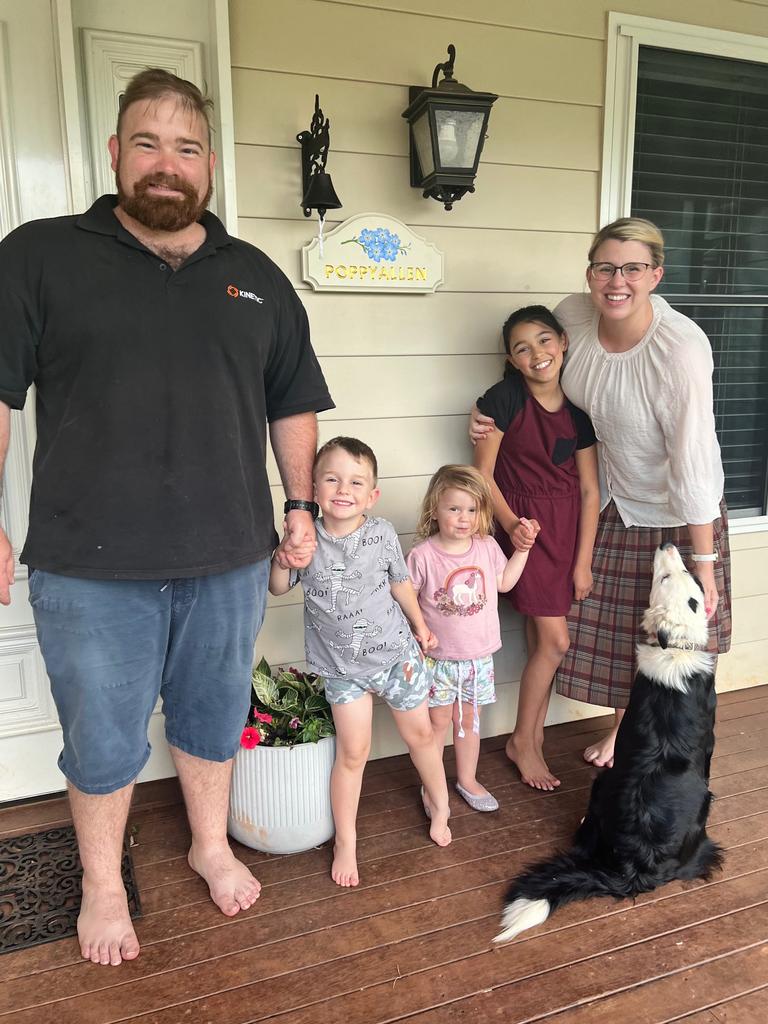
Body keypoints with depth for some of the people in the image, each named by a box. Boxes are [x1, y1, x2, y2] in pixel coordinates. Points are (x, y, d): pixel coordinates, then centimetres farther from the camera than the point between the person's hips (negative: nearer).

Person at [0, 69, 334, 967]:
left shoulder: (256, 277, 10)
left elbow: (292, 403, 14)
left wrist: (299, 504, 9)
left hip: (230, 558, 3)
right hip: (90, 566, -2)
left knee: (214, 717, 19)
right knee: (103, 740, 13)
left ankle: (211, 845, 44)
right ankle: (102, 885, 38)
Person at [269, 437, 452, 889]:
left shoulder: (382, 534, -13)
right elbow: (279, 588, 2)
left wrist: (420, 625, 15)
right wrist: (281, 562, -20)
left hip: (396, 652, 1)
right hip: (343, 667, -1)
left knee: (420, 733, 17)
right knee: (352, 753, 3)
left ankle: (438, 801, 45)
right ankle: (345, 841, 23)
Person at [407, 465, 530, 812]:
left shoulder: (487, 547, -3)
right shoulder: (422, 555, -17)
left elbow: (504, 582, 11)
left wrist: (523, 548, 5)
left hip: (479, 656, 4)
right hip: (438, 657, -4)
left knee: (469, 718, 19)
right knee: (438, 721, 9)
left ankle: (467, 779, 38)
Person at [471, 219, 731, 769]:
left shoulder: (682, 348, -29)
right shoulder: (572, 315, -14)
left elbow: (694, 460, -26)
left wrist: (704, 561, -22)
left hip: (677, 516, -4)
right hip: (613, 503, 5)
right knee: (612, 626, 16)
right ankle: (623, 726, 43)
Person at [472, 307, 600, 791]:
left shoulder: (578, 410, 1)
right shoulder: (503, 399, -10)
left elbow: (590, 490, 2)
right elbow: (483, 474, -6)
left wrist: (583, 561, 0)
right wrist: (510, 524, -20)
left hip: (568, 526, 4)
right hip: (525, 525, -4)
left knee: (541, 639, 9)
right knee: (556, 640, -4)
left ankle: (534, 736, 26)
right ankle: (523, 741, 16)